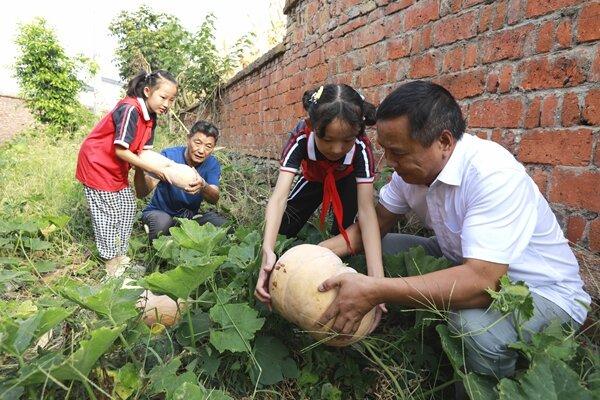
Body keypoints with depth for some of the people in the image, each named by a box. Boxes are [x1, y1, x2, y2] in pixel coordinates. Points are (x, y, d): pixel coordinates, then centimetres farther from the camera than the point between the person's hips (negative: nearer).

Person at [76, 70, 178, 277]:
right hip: (96, 164, -9)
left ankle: (120, 255, 20)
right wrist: (153, 170, -26)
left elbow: (143, 151, -2)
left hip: (117, 168, 9)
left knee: (128, 205, 9)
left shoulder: (151, 116, 1)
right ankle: (112, 263, 9)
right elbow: (121, 151, -28)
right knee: (107, 213, -3)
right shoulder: (130, 110, -27)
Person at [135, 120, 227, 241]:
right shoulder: (168, 155, -18)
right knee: (163, 222, -37)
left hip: (190, 215, 3)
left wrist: (203, 187, -47)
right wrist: (139, 169, -49)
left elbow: (214, 200, -24)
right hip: (159, 212, -2)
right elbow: (142, 193, -27)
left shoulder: (212, 164, -9)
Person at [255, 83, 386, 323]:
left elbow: (366, 209, -44)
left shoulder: (361, 148, -39)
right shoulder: (301, 141, -39)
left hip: (346, 181, -1)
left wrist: (376, 276, -55)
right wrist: (267, 252, -64)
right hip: (314, 180, 1)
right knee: (284, 227, -14)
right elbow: (279, 196, -48)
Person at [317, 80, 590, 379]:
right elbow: (374, 225, 2)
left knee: (474, 324, -37)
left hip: (541, 290, -6)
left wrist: (374, 291, -41)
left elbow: (482, 281, -40)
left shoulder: (493, 173, -32)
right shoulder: (412, 166, -8)